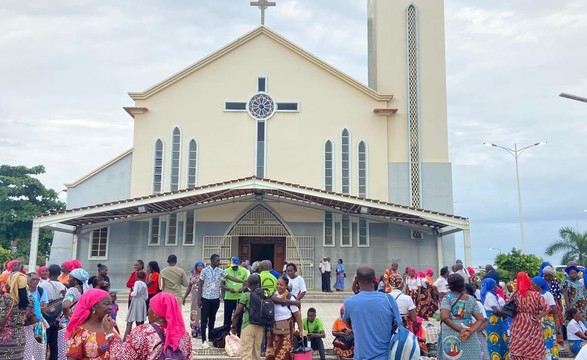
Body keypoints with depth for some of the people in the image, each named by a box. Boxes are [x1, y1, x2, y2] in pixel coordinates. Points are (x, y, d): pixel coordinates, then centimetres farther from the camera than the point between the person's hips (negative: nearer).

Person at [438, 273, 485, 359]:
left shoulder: (447, 298, -6)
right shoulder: (472, 299, 7)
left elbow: (444, 317, -21)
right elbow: (481, 319, 1)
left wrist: (459, 330, -17)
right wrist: (470, 331, -10)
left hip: (451, 337, -3)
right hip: (469, 338, 3)